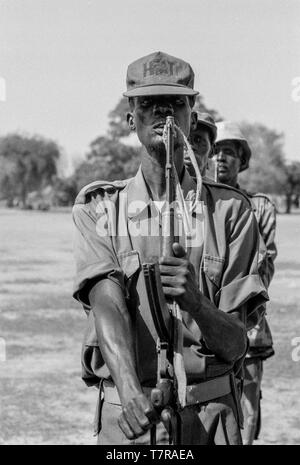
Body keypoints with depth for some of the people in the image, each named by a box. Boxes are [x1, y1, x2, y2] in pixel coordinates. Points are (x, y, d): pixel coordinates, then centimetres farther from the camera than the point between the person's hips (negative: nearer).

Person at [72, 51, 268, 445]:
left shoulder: (230, 210, 3)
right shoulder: (98, 208, 3)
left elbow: (235, 344, -3)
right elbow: (107, 306, -13)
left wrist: (193, 299, -23)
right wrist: (129, 388, -30)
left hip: (211, 413, 0)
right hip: (125, 413, 0)